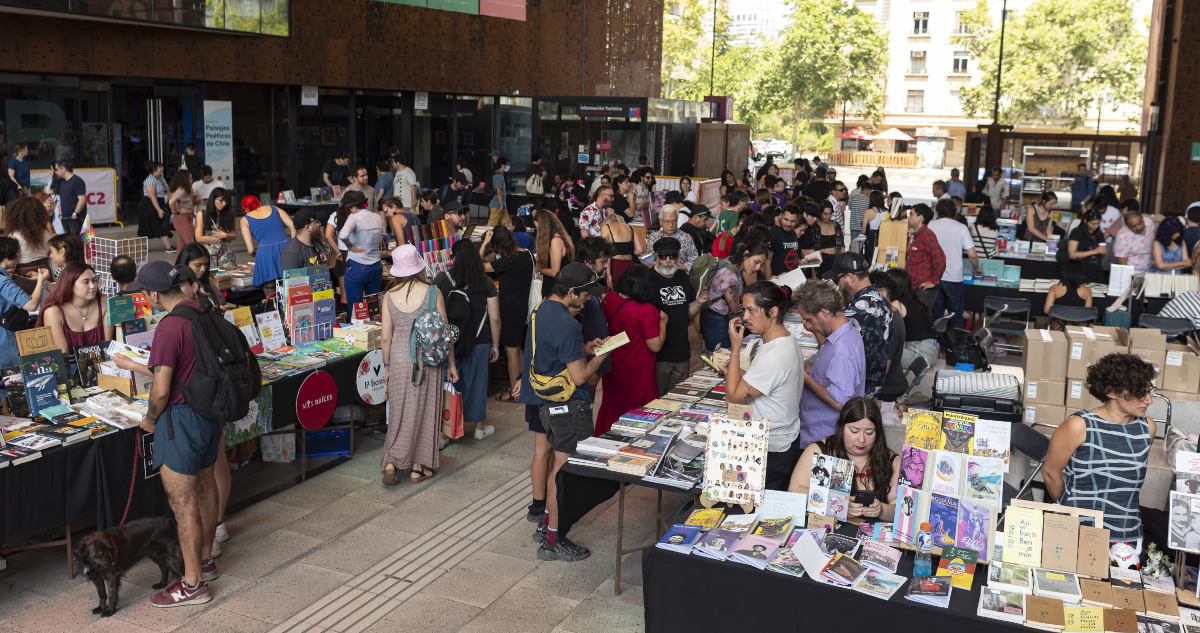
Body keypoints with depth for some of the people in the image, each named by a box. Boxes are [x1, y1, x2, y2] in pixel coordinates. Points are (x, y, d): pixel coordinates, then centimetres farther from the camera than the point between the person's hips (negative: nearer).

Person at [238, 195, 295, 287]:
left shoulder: (245, 220, 16)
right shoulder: (273, 209, 22)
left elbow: (250, 250, 9)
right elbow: (293, 227, 11)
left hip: (265, 251, -2)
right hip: (286, 246, 2)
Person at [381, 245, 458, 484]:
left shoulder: (390, 296, -3)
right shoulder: (433, 292, -9)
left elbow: (386, 337, 0)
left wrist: (387, 366, 13)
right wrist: (451, 363, 5)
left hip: (399, 358, 2)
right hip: (428, 359, -2)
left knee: (400, 412, 13)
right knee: (424, 412, 9)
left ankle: (391, 463, 4)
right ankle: (418, 468, 17)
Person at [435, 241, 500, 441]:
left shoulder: (442, 279, -6)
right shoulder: (486, 283, -6)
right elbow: (494, 318, -5)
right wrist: (495, 345, 6)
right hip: (478, 342, 0)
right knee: (476, 381, 11)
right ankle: (480, 427, 23)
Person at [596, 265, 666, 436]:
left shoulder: (609, 299, -7)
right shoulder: (646, 310, -26)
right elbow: (656, 345, -21)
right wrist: (663, 321, -7)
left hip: (612, 370, 6)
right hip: (637, 375, -6)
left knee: (611, 409, 23)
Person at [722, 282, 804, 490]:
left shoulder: (774, 357, -27)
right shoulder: (787, 340, 5)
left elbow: (733, 398, -20)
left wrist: (735, 348, -17)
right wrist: (732, 370, 3)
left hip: (772, 450, -10)